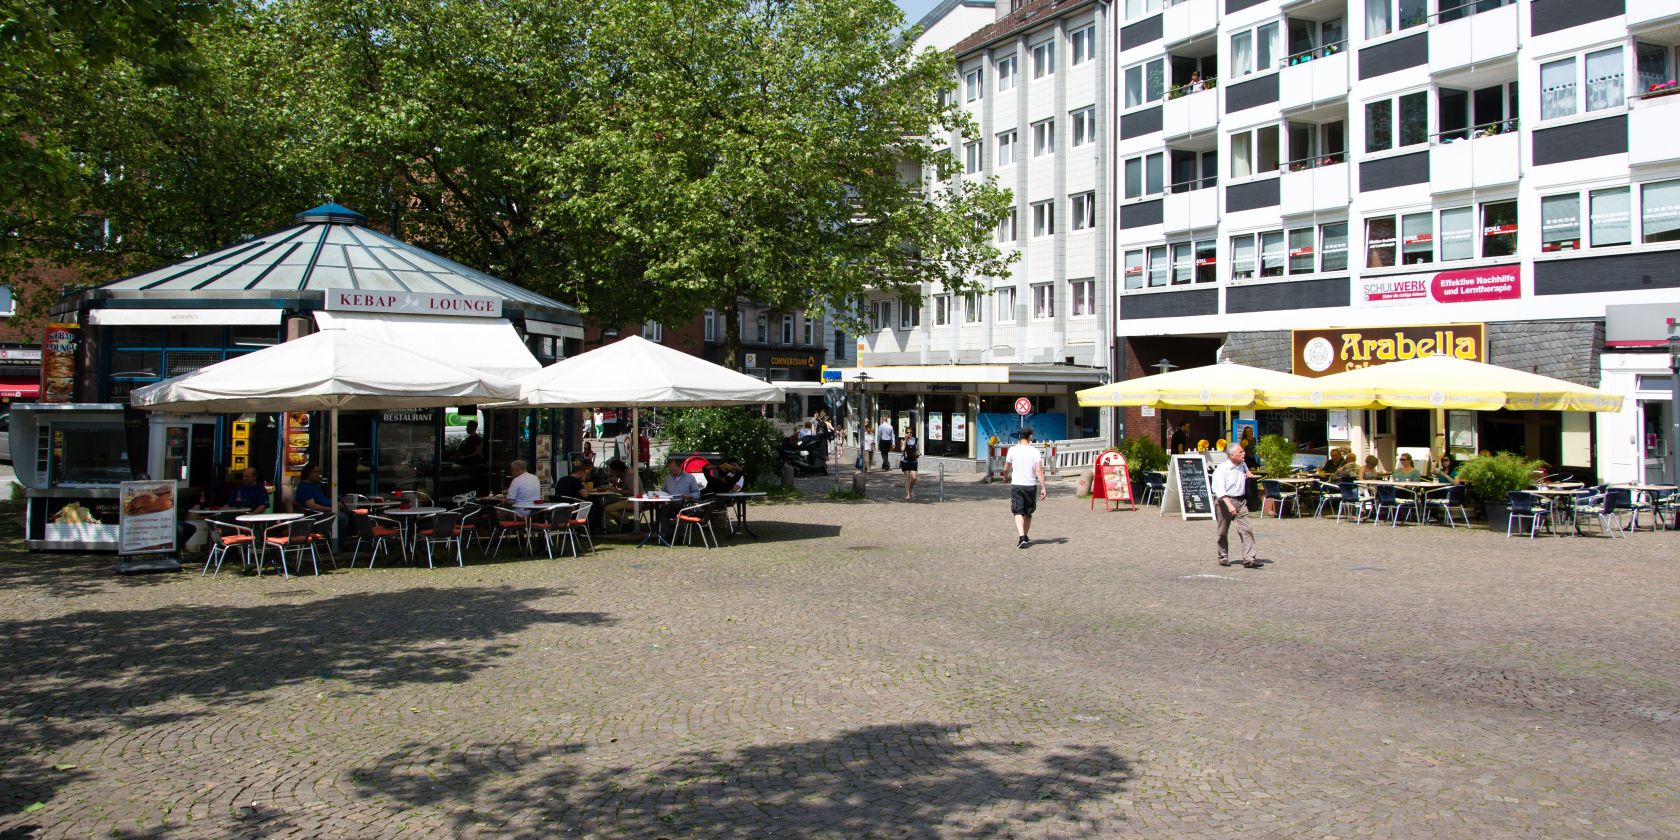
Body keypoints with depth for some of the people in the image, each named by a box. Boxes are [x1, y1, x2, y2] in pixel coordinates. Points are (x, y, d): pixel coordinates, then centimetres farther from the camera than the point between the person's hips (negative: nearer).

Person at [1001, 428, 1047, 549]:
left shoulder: (1013, 450, -3)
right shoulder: (1034, 451, -5)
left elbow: (1006, 469, 5)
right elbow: (1039, 470, -12)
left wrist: (1006, 478, 27)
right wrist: (1043, 488, -9)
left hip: (1016, 485, -1)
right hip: (1031, 485, 1)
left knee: (1018, 512, -2)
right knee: (1028, 513, 18)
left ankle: (1021, 537, -22)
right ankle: (1025, 537, 30)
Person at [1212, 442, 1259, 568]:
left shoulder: (1243, 465, 9)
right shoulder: (1221, 469, -13)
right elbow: (1220, 489, -22)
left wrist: (1248, 474, 8)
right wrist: (1229, 505, -33)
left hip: (1240, 501, 5)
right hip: (1224, 501, -5)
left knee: (1246, 530, -9)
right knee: (1223, 532, 7)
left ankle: (1249, 559, -13)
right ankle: (1223, 557, 22)